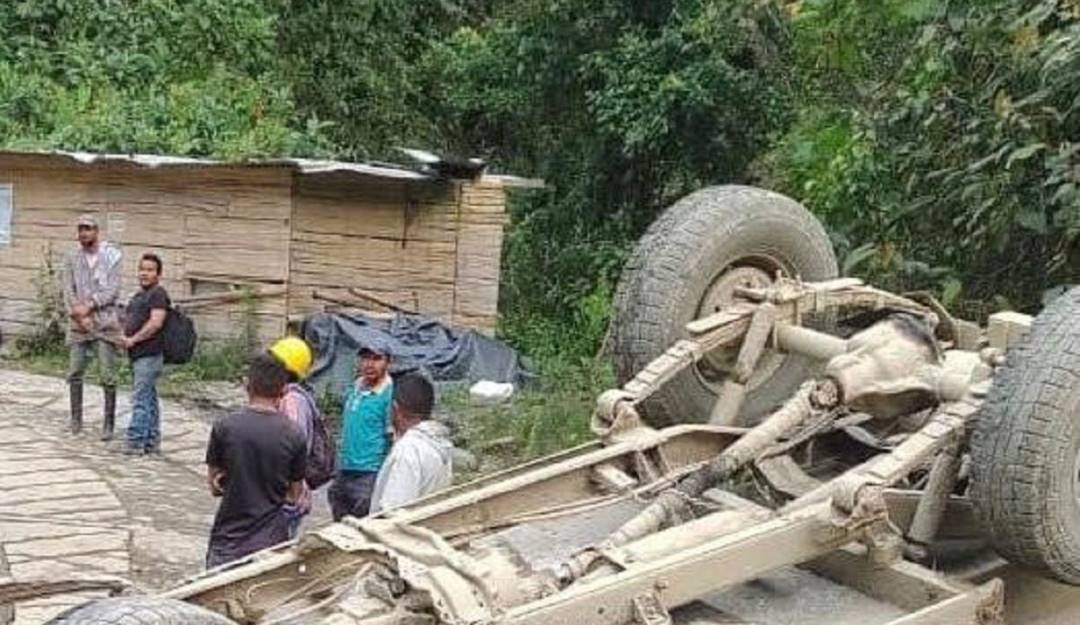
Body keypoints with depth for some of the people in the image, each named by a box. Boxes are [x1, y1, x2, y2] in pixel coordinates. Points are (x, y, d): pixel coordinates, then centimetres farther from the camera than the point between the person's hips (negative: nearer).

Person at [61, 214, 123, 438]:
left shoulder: (112, 256, 1)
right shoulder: (71, 258, 8)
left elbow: (113, 290, -6)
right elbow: (68, 291, 2)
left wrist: (89, 306, -13)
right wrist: (79, 315, -11)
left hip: (105, 322, -3)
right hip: (78, 325, 3)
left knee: (108, 376, -4)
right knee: (74, 373, 5)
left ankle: (109, 423, 2)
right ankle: (76, 419, 16)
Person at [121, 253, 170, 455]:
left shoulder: (158, 294, -8)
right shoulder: (138, 296, 21)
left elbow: (155, 323, -19)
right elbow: (131, 322, 31)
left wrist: (133, 339, -14)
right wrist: (124, 335, 11)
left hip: (149, 355, -10)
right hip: (138, 355, 10)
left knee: (141, 399, -11)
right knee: (149, 399, 12)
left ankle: (135, 442, -10)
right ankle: (152, 442, 16)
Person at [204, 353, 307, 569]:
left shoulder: (224, 427, -8)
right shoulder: (294, 436, -6)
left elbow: (214, 486, 2)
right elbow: (293, 496, 3)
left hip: (228, 540, -1)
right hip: (272, 540, 1)